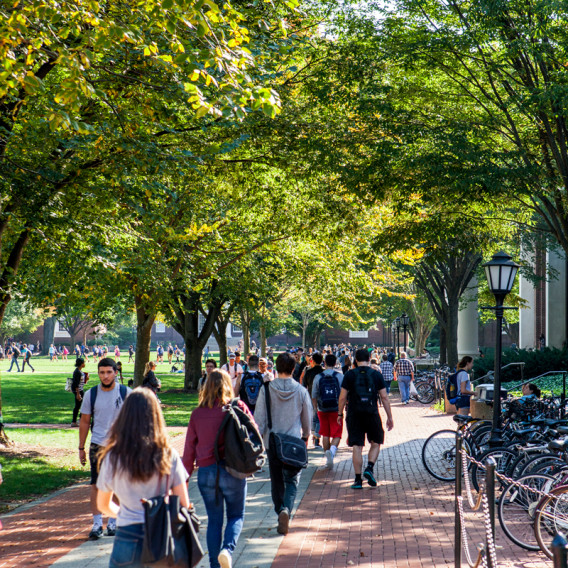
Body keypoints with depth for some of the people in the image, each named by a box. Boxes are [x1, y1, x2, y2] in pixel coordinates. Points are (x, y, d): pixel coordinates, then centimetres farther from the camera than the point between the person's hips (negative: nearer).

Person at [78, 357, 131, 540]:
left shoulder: (126, 393, -1)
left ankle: (113, 521, 18)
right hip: (98, 445, 0)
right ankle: (96, 524, 0)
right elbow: (84, 422, 9)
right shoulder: (91, 394, 2)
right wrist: (81, 448, 8)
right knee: (96, 485, -5)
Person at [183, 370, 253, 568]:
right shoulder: (238, 406, -4)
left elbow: (189, 448, 4)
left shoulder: (197, 413, 1)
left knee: (214, 520, 12)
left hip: (206, 471, 2)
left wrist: (185, 475, 13)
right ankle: (227, 549, -14)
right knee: (236, 516, 11)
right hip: (233, 470, -2)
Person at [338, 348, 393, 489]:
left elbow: (342, 397, 0)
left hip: (354, 415, 0)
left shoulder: (349, 375, 0)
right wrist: (389, 417, 7)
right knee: (376, 443, 17)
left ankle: (358, 480, 3)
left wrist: (340, 414, 12)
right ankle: (369, 468, -3)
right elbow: (384, 397, 1)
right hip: (372, 414, 0)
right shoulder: (376, 375, 2)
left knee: (357, 447, 2)